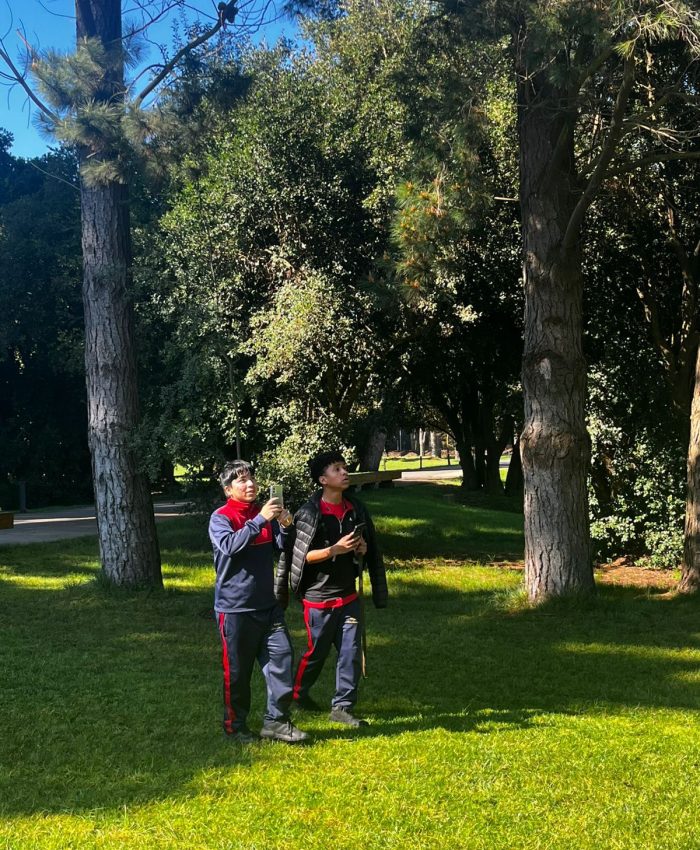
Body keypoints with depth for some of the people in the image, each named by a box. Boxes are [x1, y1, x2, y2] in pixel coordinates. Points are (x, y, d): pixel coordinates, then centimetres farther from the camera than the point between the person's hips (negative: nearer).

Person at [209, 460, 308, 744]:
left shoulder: (264, 513, 7)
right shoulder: (220, 518, -10)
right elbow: (230, 545, -29)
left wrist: (285, 525, -17)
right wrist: (260, 519, -34)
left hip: (267, 604, 5)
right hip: (234, 607, -5)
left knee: (282, 656, 1)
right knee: (237, 670, 5)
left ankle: (276, 720, 11)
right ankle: (235, 726, 20)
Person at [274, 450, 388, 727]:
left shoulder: (356, 509, 4)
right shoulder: (309, 514, -13)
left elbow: (370, 548, 15)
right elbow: (297, 555, -15)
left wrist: (363, 549, -7)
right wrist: (335, 549, -23)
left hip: (348, 595, 5)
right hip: (318, 597, -5)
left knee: (352, 652, 3)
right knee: (317, 652, 8)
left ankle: (342, 706, 15)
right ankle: (298, 693, 33)